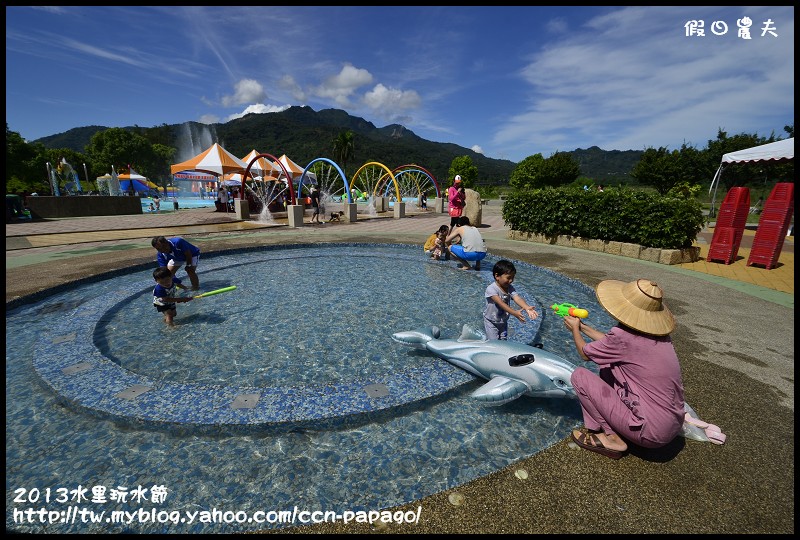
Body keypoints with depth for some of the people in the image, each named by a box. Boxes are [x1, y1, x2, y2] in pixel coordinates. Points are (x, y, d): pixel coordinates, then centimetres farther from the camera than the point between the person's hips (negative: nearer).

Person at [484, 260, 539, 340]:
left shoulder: (510, 288, -9)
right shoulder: (491, 289, -29)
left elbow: (517, 298, -26)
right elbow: (501, 303, -39)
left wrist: (527, 308, -45)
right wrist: (514, 312, -50)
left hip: (503, 321, 6)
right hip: (491, 321, -6)